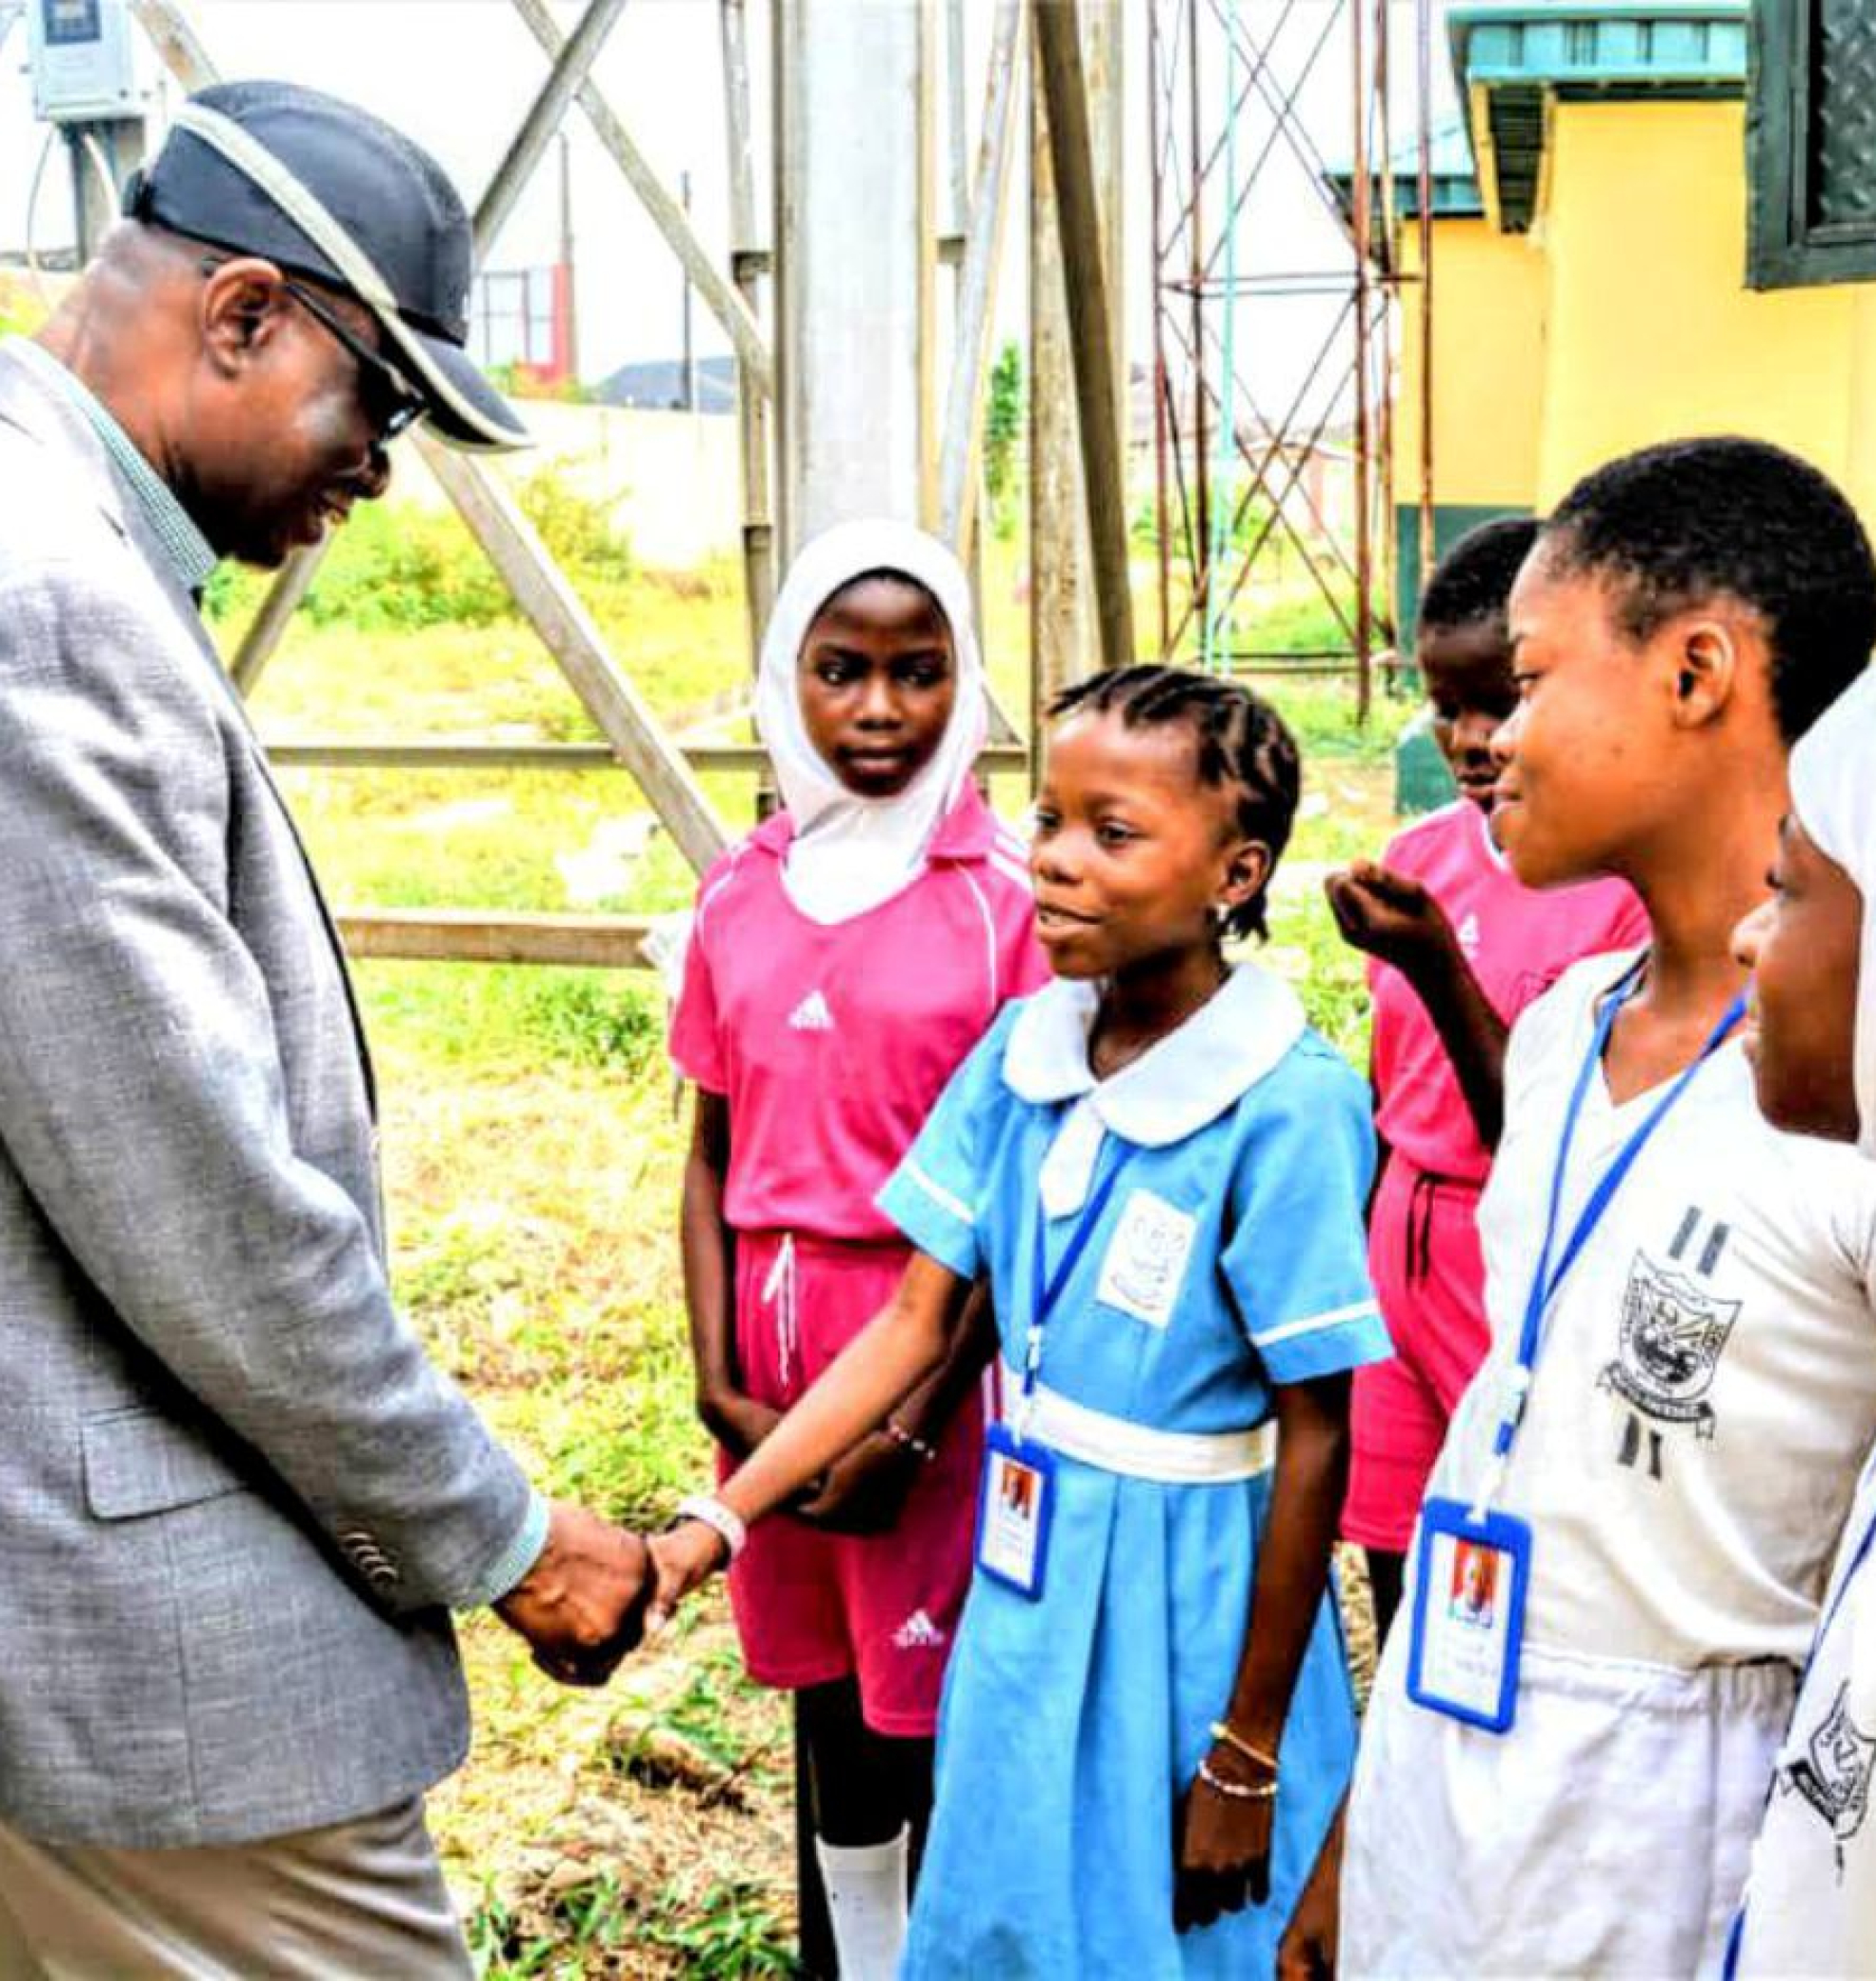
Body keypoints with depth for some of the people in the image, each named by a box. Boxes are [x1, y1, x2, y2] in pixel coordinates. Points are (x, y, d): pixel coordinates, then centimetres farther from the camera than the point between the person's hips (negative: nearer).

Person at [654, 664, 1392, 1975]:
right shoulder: (1023, 1051, -3)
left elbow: (1315, 1441, -16)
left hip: (1185, 1606, -6)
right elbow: (917, 1326, 0)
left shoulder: (1287, 1107, -21)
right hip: (1027, 1591, 6)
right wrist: (720, 1519, -7)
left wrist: (1247, 1760, -12)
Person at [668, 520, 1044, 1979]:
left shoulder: (1006, 898, -8)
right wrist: (717, 1374, -2)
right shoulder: (741, 895, 5)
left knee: (938, 1706, 2)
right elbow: (713, 1155, 8)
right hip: (775, 1347, 5)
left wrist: (917, 1421, -12)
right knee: (824, 1683, 16)